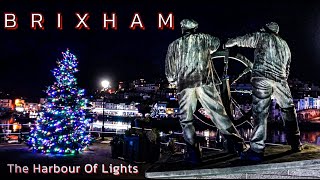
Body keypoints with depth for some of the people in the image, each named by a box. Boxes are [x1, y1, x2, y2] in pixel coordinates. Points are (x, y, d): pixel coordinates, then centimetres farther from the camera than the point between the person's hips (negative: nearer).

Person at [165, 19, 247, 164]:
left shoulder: (174, 45, 14)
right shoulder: (202, 38, 14)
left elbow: (169, 71, 12)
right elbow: (216, 43, 36)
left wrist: (174, 81, 30)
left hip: (185, 86, 0)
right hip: (204, 83, 0)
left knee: (186, 121, 9)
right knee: (219, 114, 3)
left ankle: (193, 154, 2)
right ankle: (239, 145, 1)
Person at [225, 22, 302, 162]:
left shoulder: (262, 37, 12)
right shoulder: (284, 44, 28)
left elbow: (243, 39, 13)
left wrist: (229, 43, 30)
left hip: (262, 78, -4)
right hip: (280, 79, 4)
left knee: (260, 113, -9)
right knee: (288, 110, 17)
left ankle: (257, 150, -15)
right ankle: (295, 144, 22)